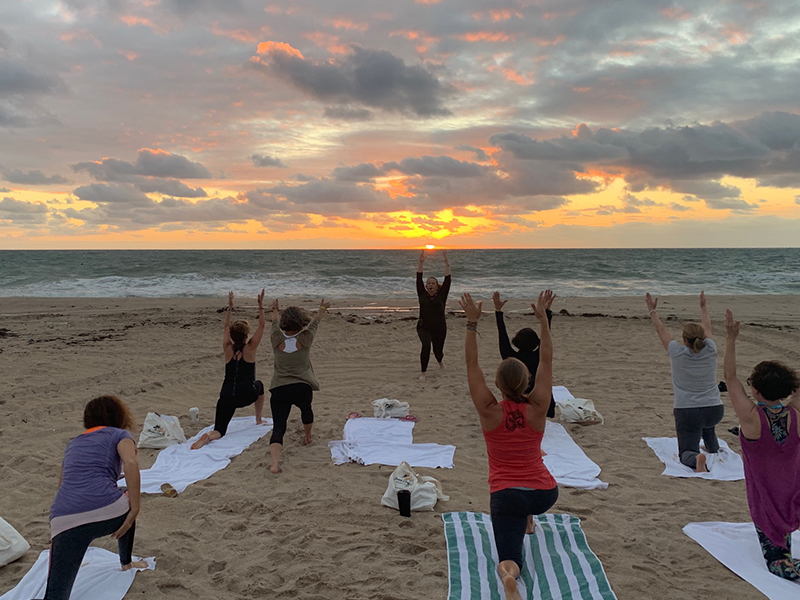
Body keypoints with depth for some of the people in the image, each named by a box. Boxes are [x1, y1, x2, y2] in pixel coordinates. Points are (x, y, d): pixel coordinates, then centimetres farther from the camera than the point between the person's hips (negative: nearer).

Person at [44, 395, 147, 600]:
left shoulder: (73, 443, 32)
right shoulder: (119, 435, 15)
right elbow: (131, 464, -8)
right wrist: (134, 510, -5)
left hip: (64, 520, 3)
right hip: (107, 511, -2)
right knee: (127, 509, 36)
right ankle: (126, 563, 51)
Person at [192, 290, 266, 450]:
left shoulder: (228, 349, 5)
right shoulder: (250, 348, -3)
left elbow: (226, 327, 21)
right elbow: (261, 325, 3)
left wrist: (230, 308, 25)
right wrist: (261, 306, 6)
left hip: (227, 396, 2)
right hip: (247, 396, -1)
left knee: (219, 431, 2)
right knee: (259, 385, 35)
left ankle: (208, 436, -35)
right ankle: (258, 420, 39)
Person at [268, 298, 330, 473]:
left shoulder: (276, 339, -3)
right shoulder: (305, 339, -7)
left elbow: (275, 323, 20)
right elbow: (315, 322, 14)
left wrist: (275, 310, 42)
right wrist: (322, 310, 34)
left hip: (279, 391, 0)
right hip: (302, 388, 0)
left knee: (278, 427, -4)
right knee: (306, 409, 33)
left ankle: (275, 462, -25)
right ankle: (308, 437, 57)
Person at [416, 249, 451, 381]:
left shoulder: (441, 295, 2)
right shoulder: (422, 295, 4)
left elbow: (447, 280, -5)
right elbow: (419, 279, -2)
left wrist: (446, 263, -10)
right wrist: (421, 263, -9)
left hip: (439, 328, 1)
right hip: (423, 328, -1)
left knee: (438, 351, 11)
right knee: (426, 345, -27)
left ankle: (440, 361, 52)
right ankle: (423, 372, -16)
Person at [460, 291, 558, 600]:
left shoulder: (489, 412, -12)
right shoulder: (537, 409, -9)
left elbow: (472, 364, -9)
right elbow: (546, 360, -3)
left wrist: (472, 322, -9)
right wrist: (543, 317, -1)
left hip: (507, 496, -3)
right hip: (545, 494, 3)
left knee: (509, 560, -2)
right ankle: (527, 522, 47)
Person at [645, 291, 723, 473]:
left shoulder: (677, 353, -11)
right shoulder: (710, 351, -4)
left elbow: (661, 330, 4)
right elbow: (707, 327, 15)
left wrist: (653, 311, 19)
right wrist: (704, 307, 31)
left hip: (687, 412, -4)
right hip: (715, 410, 4)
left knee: (686, 453, 0)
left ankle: (697, 458, -31)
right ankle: (714, 450, 40)